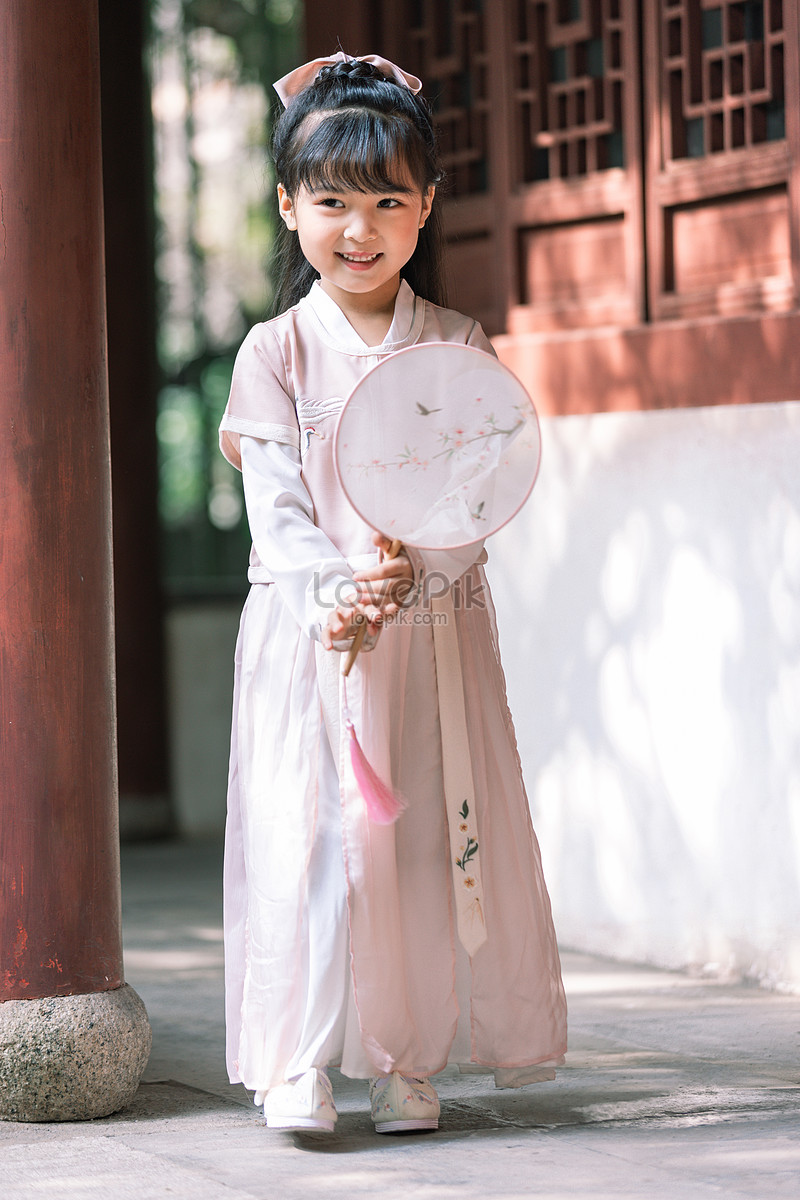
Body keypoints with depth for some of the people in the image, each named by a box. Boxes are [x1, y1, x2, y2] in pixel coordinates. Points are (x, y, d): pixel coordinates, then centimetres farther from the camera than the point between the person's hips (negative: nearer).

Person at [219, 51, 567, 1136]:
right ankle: (298, 1064, -4)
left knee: (430, 833, 0)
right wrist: (340, 592, -22)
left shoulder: (460, 348, 4)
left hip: (436, 629, 1)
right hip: (308, 635, -1)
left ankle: (407, 1061, 8)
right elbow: (275, 509, -5)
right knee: (308, 832, -8)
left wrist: (409, 577, -21)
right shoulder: (275, 352, 1)